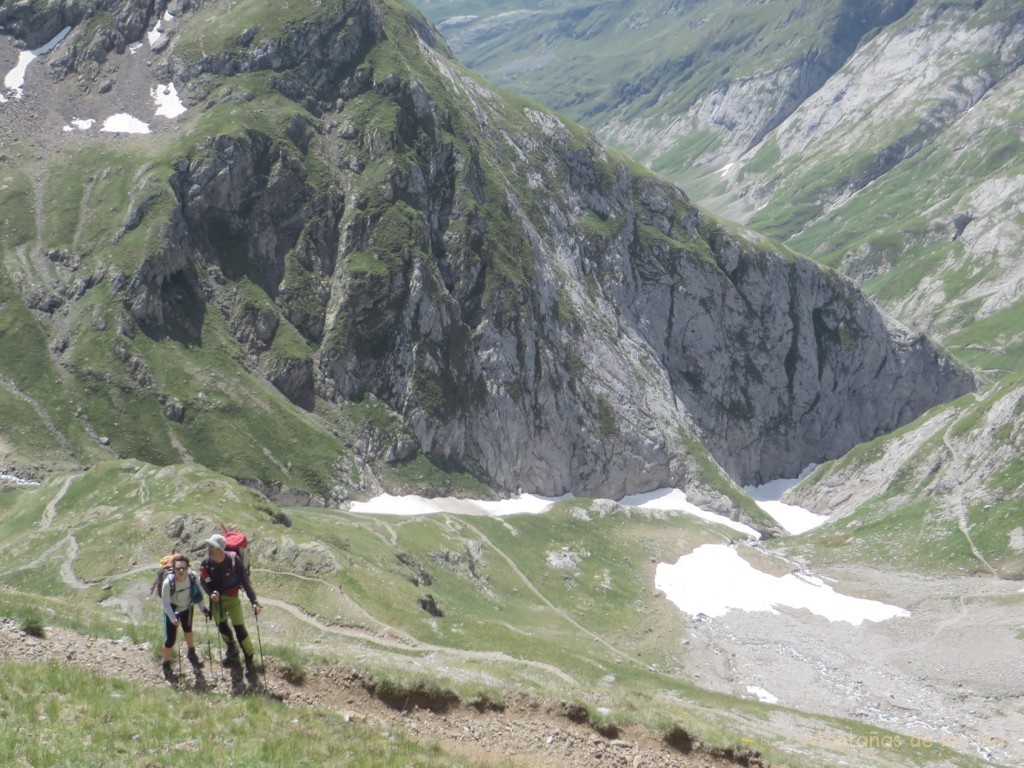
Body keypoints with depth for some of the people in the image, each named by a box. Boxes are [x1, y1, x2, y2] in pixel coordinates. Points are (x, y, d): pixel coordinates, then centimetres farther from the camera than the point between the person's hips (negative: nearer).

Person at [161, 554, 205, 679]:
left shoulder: (193, 576, -30)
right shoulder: (168, 582, -38)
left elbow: (198, 591, -10)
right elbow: (166, 604, -27)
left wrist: (203, 608, -9)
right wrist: (173, 619, -37)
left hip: (187, 607, 3)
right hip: (172, 610, -3)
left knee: (188, 630, 27)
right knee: (170, 640, -4)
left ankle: (192, 654, 55)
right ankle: (166, 665, 22)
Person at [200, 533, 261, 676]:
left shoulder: (234, 560, -27)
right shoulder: (206, 562, -18)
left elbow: (245, 582, -21)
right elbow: (202, 580, -1)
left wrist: (254, 602, -26)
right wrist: (211, 593, -21)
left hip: (232, 598, -4)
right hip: (216, 598, 4)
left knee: (239, 628, -5)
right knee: (221, 626, 20)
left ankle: (249, 660, 9)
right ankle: (232, 649, 48)